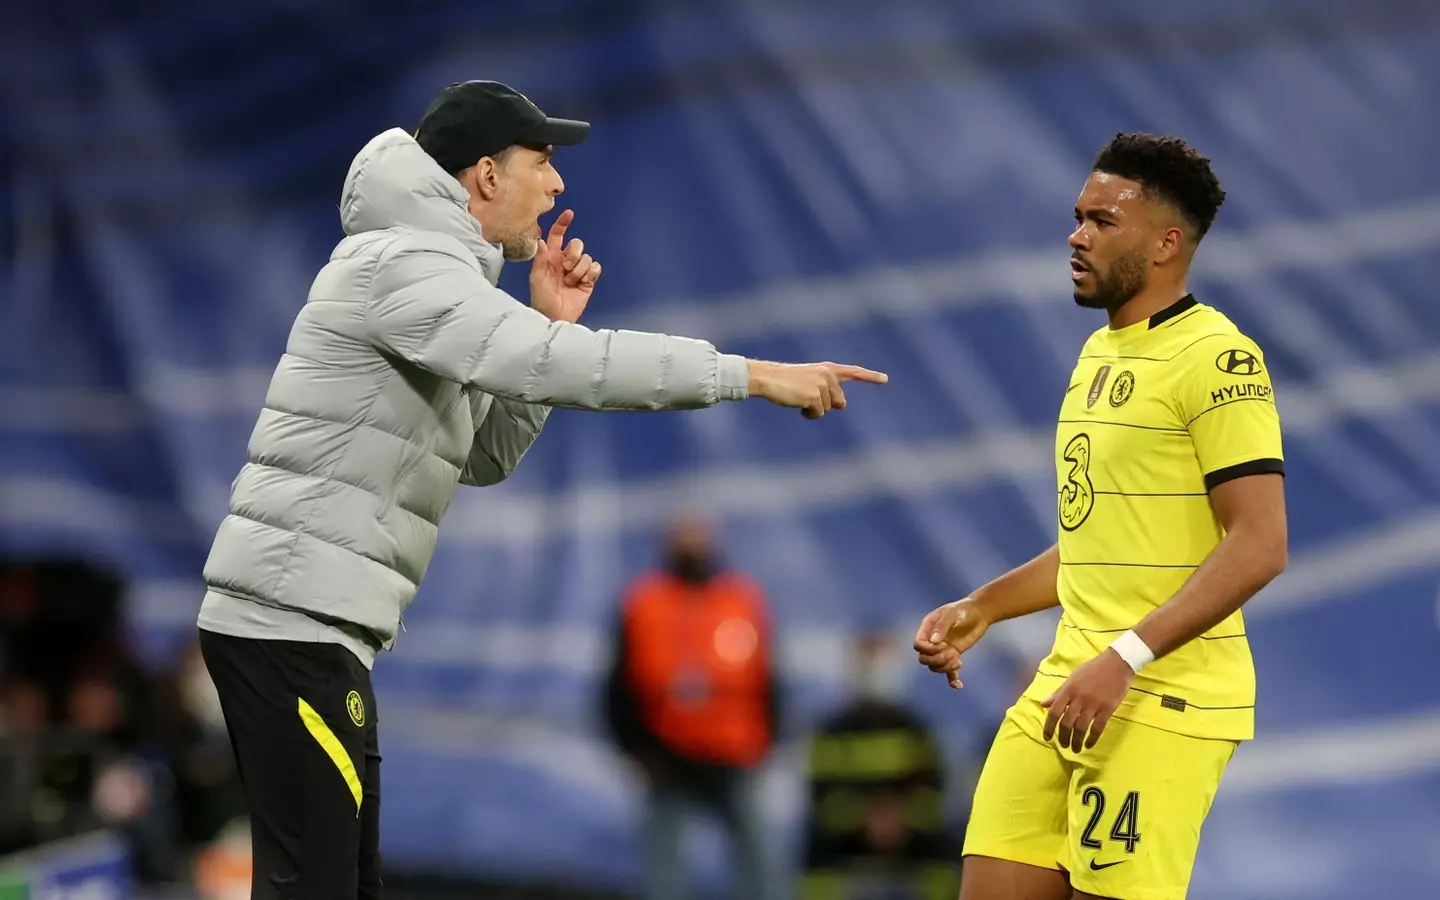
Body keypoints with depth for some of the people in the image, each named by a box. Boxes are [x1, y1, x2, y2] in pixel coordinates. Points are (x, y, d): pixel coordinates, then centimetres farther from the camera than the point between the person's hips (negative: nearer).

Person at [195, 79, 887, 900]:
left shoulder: (422, 270, 20)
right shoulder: (401, 263, -12)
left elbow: (484, 458, 25)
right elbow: (563, 368, -25)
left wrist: (550, 326, 11)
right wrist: (756, 376, -21)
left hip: (306, 625, 10)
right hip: (292, 622, -10)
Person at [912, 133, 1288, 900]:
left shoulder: (1216, 358, -11)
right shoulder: (1098, 353, 17)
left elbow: (1259, 547, -18)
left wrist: (1125, 660, -24)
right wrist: (982, 608, 18)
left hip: (1161, 704, -8)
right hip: (1064, 691, 8)